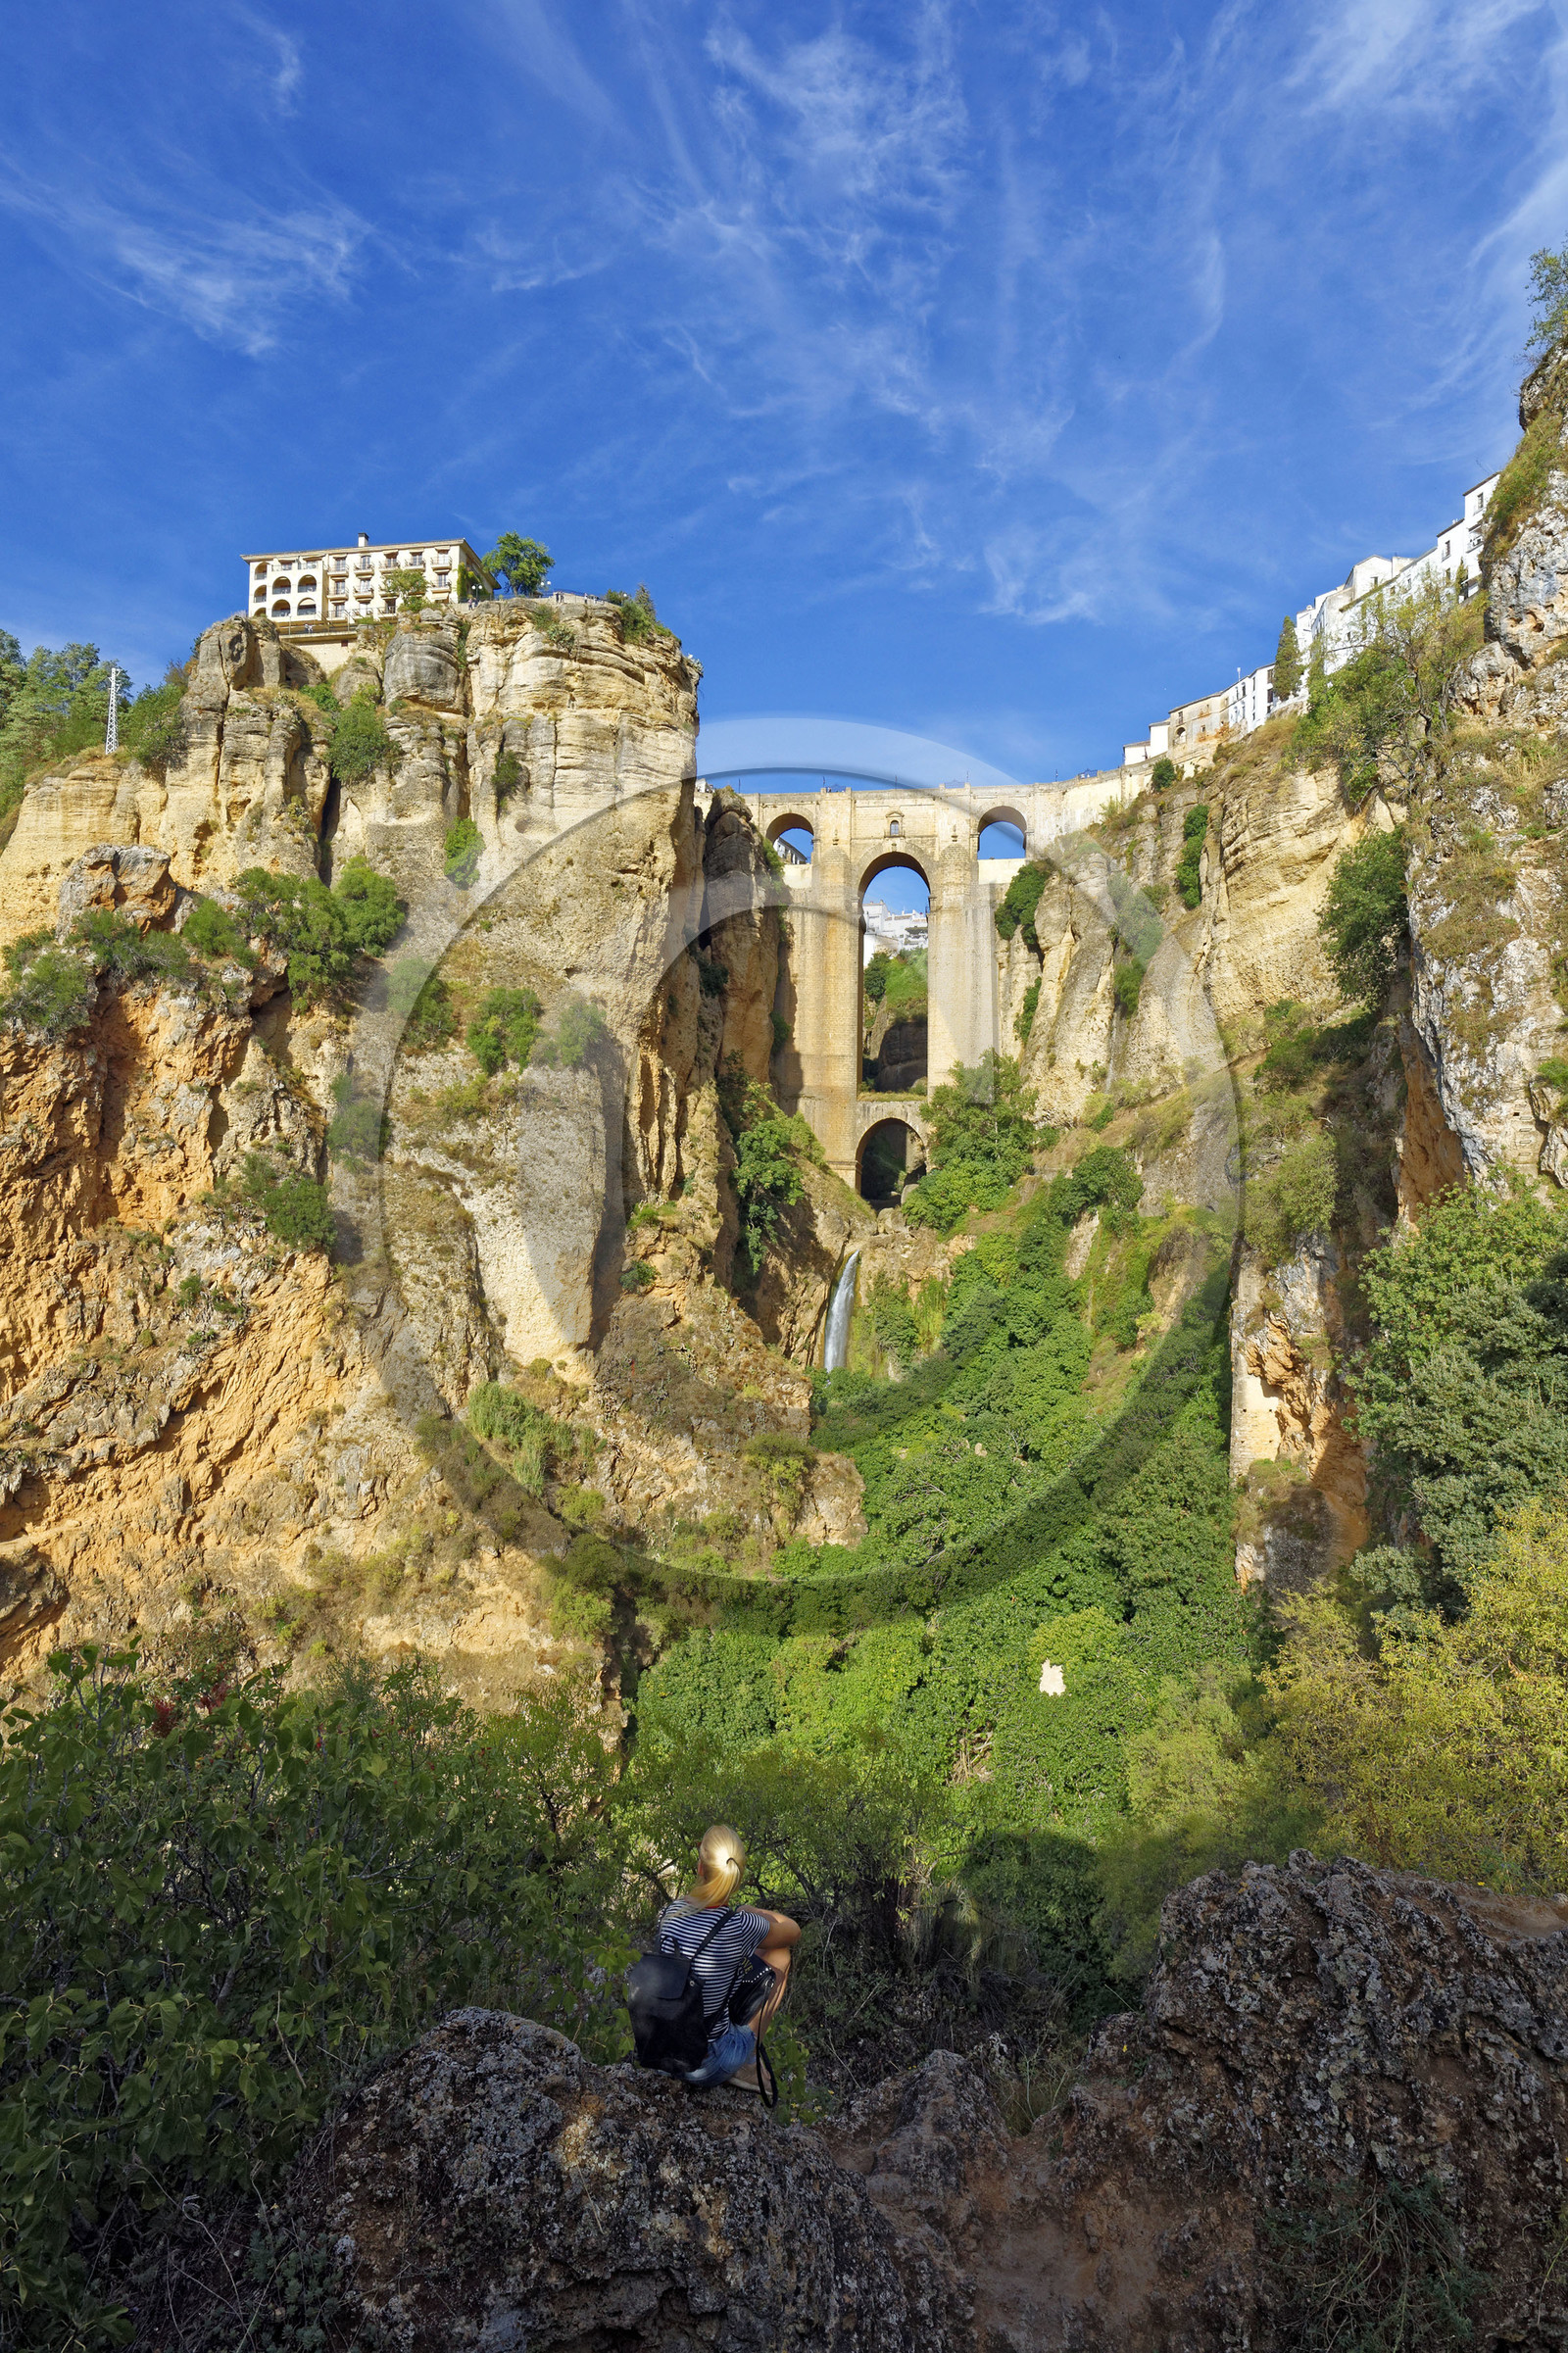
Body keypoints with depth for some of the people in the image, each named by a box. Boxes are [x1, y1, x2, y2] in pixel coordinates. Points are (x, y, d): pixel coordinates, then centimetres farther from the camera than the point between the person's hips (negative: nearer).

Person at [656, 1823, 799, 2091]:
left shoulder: (671, 1912, -13)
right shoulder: (741, 1927, -23)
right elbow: (792, 1933, 0)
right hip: (710, 2065, -4)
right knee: (779, 1957, 10)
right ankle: (746, 2063, 15)